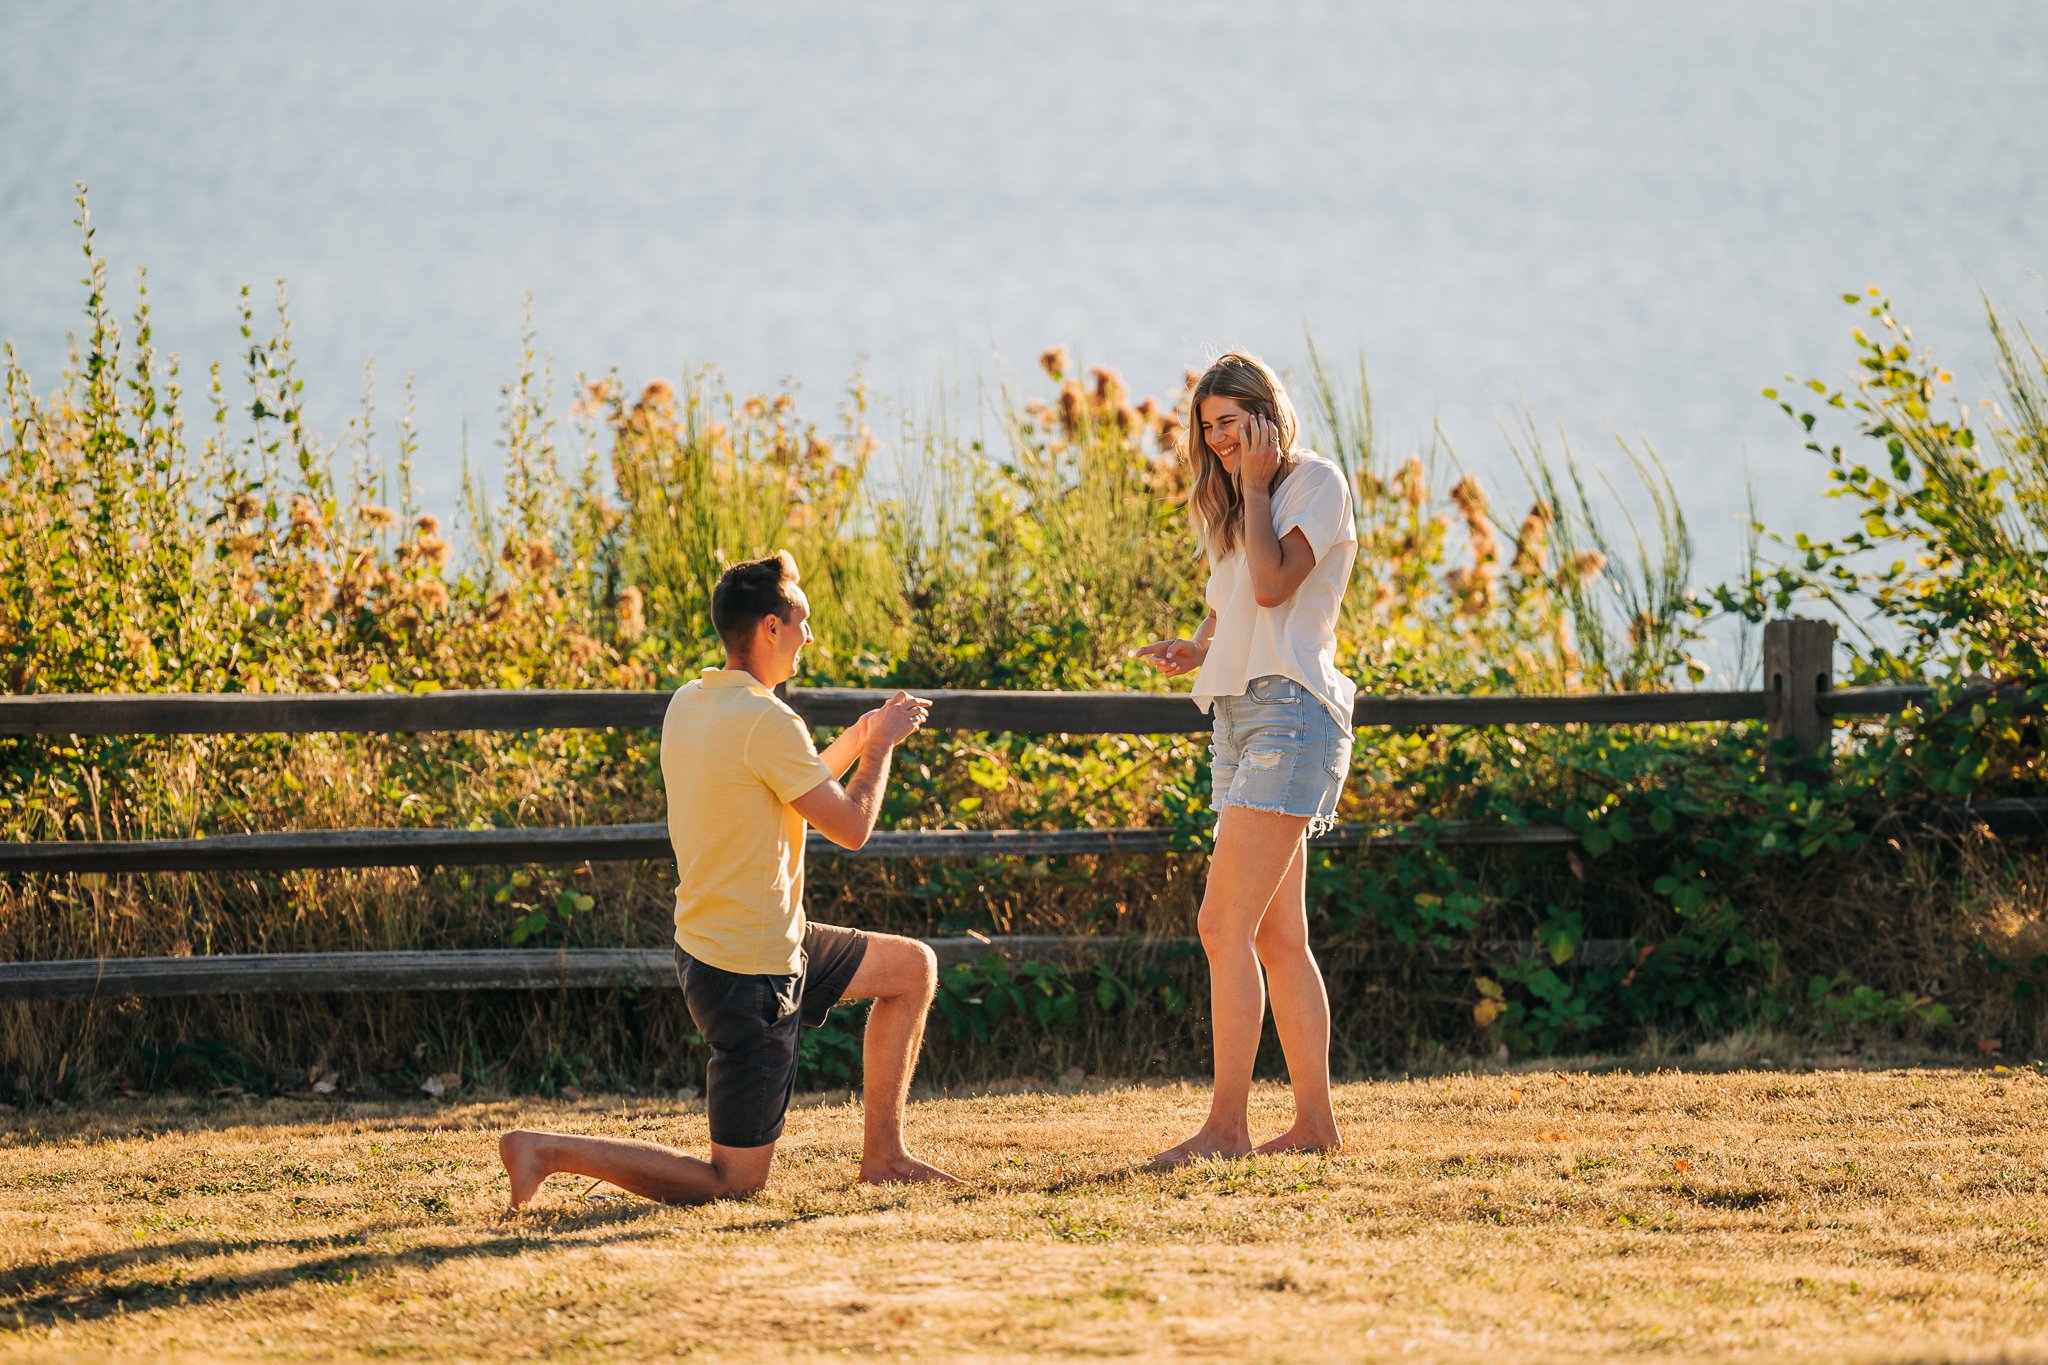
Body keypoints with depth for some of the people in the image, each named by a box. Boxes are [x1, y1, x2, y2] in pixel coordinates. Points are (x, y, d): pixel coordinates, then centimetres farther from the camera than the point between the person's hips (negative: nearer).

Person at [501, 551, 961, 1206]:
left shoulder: (687, 704, 6)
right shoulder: (766, 720, -23)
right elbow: (851, 827, -14)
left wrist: (853, 741, 19)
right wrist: (880, 747, 2)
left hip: (707, 946, 10)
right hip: (751, 976, -10)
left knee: (913, 967, 21)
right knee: (733, 1181, -2)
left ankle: (882, 1155, 24)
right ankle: (546, 1149, -7)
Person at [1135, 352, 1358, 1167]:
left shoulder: (1316, 482, -5)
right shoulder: (1236, 506, 21)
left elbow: (1272, 584, -18)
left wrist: (1255, 486, -8)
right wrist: (1194, 651, 3)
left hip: (1290, 709, -9)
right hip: (1238, 716, 9)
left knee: (1225, 925, -15)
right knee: (1278, 935, 9)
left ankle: (1226, 1127, -15)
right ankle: (1315, 1121, 12)